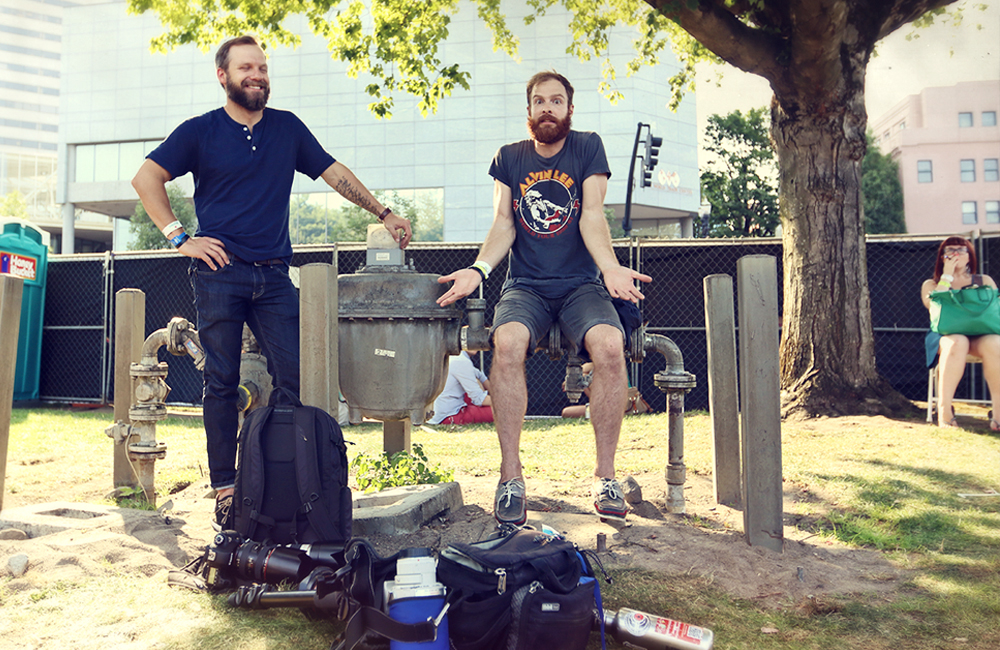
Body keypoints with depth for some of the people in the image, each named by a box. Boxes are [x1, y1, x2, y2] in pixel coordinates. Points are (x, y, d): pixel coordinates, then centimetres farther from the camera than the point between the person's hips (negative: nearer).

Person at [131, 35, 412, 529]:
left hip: (273, 275, 3)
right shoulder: (200, 131, 6)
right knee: (222, 382, 0)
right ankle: (225, 490, 9)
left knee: (295, 377, -4)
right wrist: (179, 238, -3)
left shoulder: (288, 128, 14)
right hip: (219, 273, -2)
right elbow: (146, 178, 5)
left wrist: (383, 214, 12)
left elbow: (335, 173, 17)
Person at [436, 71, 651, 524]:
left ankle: (605, 477, -16)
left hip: (580, 284, 0)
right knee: (507, 342, -33)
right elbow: (503, 224, 5)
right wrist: (478, 270, -14)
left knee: (609, 345, -32)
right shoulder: (508, 158, 13)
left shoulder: (588, 147, 8)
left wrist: (610, 268, -21)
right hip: (525, 286, 1)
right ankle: (511, 478, -21)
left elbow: (592, 216, -3)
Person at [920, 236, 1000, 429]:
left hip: (982, 335, 2)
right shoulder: (931, 284, 18)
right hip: (947, 335, -1)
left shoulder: (985, 281, 23)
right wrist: (947, 276, 0)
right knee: (956, 343, -39)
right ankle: (944, 410, -38)